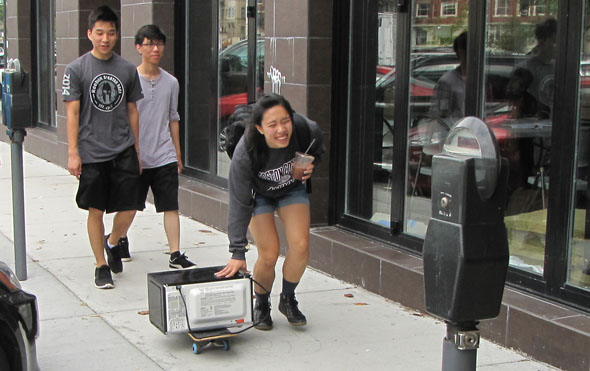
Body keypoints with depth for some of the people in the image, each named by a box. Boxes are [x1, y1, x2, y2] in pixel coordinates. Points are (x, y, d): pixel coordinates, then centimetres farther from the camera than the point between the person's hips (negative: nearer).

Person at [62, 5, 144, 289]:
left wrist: (137, 149, 14)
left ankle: (112, 242, 30)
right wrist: (73, 153, -7)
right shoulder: (76, 69, -1)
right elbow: (72, 113, -3)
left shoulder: (127, 69, 8)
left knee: (129, 208, -1)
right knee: (96, 211, 3)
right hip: (92, 153, -2)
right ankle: (101, 266, 18)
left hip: (124, 152, 3)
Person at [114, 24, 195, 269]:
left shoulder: (170, 82, 6)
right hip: (136, 157, -2)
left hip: (165, 157, 2)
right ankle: (120, 239, 38)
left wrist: (177, 153, 14)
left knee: (171, 206, -3)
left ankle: (175, 255, 0)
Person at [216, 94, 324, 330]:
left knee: (300, 245, -16)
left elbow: (318, 151, -1)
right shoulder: (245, 153, -36)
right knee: (269, 255, -13)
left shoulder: (307, 131, -30)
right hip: (259, 195, -2)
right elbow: (239, 204, -30)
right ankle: (261, 305, 17)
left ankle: (288, 299, 11)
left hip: (293, 190, 2)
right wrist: (238, 252, -31)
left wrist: (311, 166, -25)